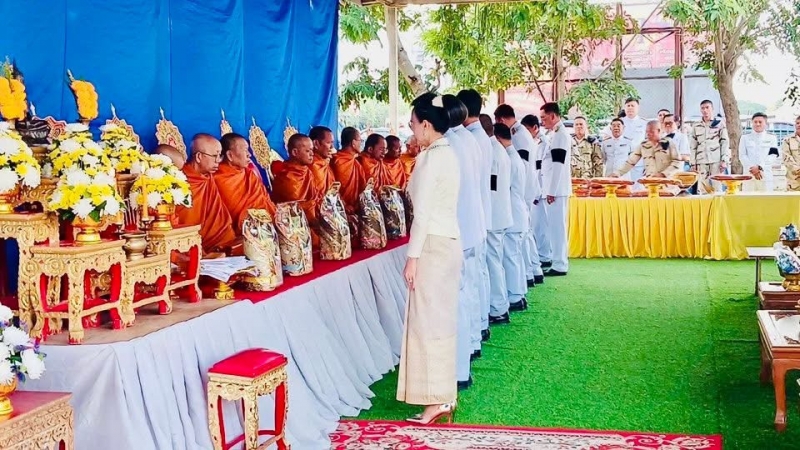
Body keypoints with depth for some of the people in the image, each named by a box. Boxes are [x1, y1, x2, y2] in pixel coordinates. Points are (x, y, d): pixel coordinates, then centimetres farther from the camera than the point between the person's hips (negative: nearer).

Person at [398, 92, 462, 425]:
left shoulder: (430, 157, -15)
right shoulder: (447, 153, 12)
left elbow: (423, 213, -18)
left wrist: (412, 256, -15)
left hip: (433, 246, -9)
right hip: (449, 242, 9)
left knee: (427, 321, -3)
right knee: (440, 319, 13)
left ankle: (437, 400, 2)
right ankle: (443, 394, 19)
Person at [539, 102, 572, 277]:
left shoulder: (560, 134, -13)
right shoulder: (557, 134, 17)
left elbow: (558, 165, -19)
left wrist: (552, 191, -19)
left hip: (556, 189, -10)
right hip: (554, 189, 10)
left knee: (557, 226, -6)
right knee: (555, 226, 13)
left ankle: (560, 265, -3)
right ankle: (560, 261, 19)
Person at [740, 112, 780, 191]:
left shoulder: (771, 138, 11)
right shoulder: (745, 138, 13)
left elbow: (772, 156, 0)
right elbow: (742, 156, 4)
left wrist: (759, 167, -14)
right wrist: (752, 168, -12)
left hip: (766, 175, 0)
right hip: (749, 174, 0)